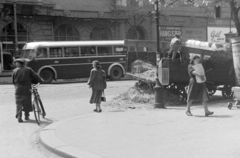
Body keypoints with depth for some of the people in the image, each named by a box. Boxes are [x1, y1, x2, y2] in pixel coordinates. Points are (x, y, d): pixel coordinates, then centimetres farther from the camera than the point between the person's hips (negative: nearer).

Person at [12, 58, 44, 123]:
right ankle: (27, 116, 19)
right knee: (27, 103, 13)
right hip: (27, 89, 0)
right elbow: (35, 76, -1)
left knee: (19, 103, 3)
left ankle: (19, 117, -7)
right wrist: (41, 80, 13)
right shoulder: (28, 70, -2)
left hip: (18, 90, 0)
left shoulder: (15, 71, 1)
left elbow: (13, 81, 6)